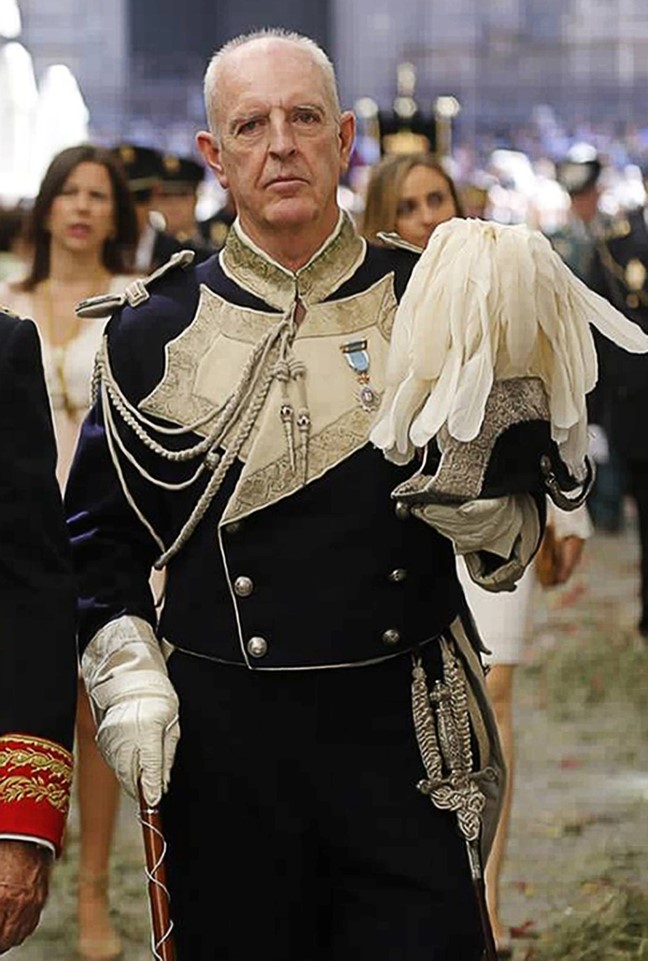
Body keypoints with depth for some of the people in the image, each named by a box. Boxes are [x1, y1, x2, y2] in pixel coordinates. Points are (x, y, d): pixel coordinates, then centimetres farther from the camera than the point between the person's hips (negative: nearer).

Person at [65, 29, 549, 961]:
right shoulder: (155, 329, 3)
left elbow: (526, 515, 7)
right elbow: (101, 533, 9)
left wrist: (485, 512, -15)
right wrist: (127, 677, -3)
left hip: (407, 733, 0)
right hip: (223, 744, 0)